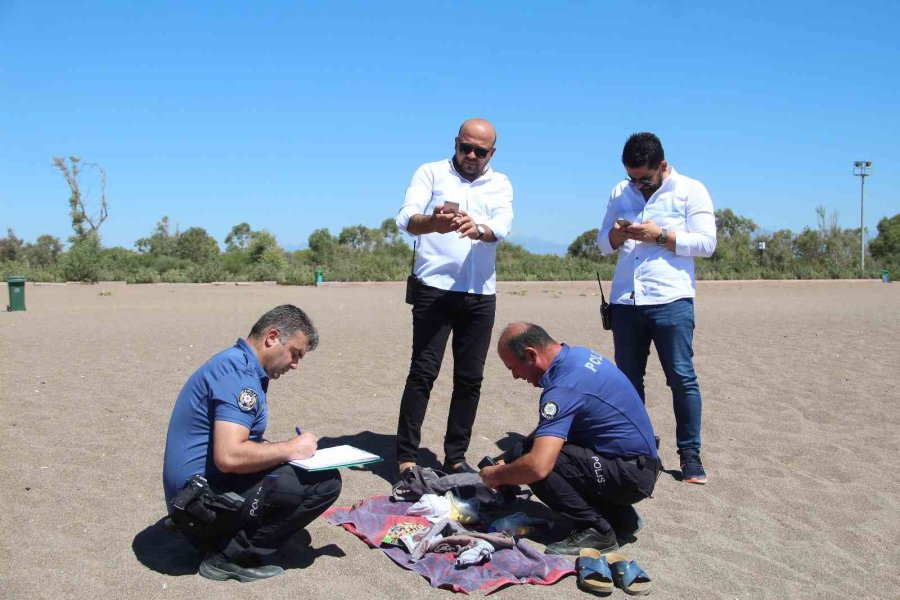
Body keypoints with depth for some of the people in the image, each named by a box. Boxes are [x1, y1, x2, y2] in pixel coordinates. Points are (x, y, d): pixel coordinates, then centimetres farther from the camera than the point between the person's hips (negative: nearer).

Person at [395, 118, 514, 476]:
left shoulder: (500, 184, 14)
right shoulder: (431, 173, 7)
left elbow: (503, 226, -6)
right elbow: (406, 218, -9)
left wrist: (477, 228, -30)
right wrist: (433, 222, -32)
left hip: (481, 294, 3)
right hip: (435, 288, -3)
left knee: (470, 377, 5)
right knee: (423, 372, -6)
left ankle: (455, 457, 17)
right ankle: (406, 458, 1)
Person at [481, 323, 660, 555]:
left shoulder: (564, 388, -25)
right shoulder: (579, 354, 5)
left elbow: (537, 466, -34)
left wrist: (495, 476, -14)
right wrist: (511, 459, 13)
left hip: (630, 474, -10)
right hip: (640, 464, 10)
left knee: (535, 465, -22)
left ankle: (597, 530, -5)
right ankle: (621, 518, 16)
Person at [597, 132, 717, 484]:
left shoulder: (691, 191, 2)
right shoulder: (619, 193, 15)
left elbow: (706, 242, -5)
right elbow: (603, 243, 16)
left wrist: (660, 235, -14)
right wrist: (616, 235, -6)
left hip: (670, 300, -4)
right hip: (625, 300, 5)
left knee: (682, 378, -2)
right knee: (628, 378, 10)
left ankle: (690, 454, 9)